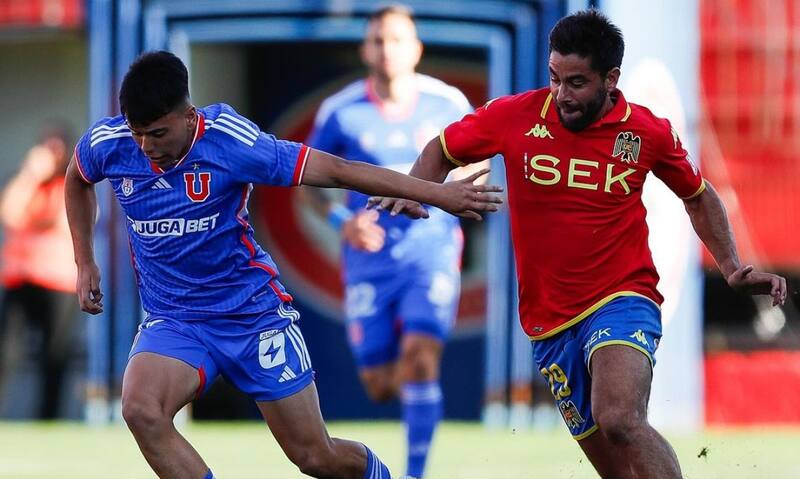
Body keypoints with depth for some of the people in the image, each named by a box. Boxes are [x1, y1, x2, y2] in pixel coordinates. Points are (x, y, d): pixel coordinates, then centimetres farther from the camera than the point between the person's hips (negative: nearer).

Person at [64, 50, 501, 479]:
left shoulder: (230, 141, -22)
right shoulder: (107, 144, -11)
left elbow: (336, 170, -18)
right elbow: (77, 179, 16)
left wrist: (437, 194, -18)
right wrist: (85, 264, 12)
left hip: (252, 312, -2)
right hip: (171, 319, 2)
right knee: (139, 409, -29)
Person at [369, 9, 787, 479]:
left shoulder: (648, 133, -4)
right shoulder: (515, 115, -4)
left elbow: (698, 196, 14)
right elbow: (442, 151, 12)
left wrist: (733, 267, 4)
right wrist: (413, 192, -8)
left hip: (623, 300, -3)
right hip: (550, 324, 3)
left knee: (619, 420, -32)